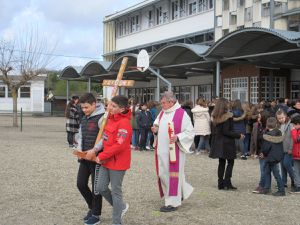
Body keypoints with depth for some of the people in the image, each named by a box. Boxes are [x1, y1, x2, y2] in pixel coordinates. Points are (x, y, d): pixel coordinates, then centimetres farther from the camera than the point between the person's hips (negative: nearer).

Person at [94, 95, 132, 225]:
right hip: (106, 160, 8)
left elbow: (119, 146, -25)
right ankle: (121, 207, 32)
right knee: (100, 188, 10)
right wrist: (102, 156, 8)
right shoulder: (111, 119, 8)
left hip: (118, 162, -8)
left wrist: (101, 156, -18)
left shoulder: (124, 123, -20)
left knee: (115, 191, 3)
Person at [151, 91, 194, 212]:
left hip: (174, 150, -7)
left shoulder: (182, 114, -12)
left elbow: (190, 132, -11)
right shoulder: (162, 113, 9)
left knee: (172, 175, 0)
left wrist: (177, 137, -25)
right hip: (161, 150, 7)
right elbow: (157, 125, 22)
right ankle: (182, 192, 32)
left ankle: (172, 202, 11)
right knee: (163, 175, 12)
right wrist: (155, 129, -1)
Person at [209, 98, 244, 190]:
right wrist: (238, 135, -12)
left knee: (221, 162, 13)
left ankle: (220, 183, 14)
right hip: (226, 143, -7)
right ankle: (227, 182, -3)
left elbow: (213, 131, 10)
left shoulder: (214, 117, 6)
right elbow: (226, 132, -19)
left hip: (217, 143, 7)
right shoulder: (227, 117, -15)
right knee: (230, 162, 3)